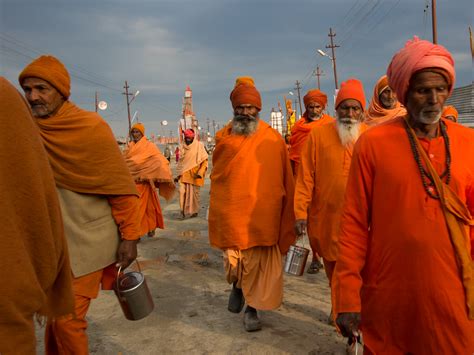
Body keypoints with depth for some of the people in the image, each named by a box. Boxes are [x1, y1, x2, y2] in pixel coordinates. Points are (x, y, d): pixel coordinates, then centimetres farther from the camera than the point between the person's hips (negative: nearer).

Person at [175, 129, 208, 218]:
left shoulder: (199, 145, -3)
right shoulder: (183, 147, 9)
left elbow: (205, 160, -5)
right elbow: (180, 162, 16)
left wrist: (200, 172, -14)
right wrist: (177, 175, 12)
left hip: (194, 174, -3)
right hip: (184, 174, 3)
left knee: (194, 193, 5)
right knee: (182, 191, -9)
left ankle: (195, 211, 20)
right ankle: (183, 210, 1)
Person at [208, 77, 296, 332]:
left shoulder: (273, 139, -1)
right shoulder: (224, 139, 3)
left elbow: (284, 180, 1)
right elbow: (217, 177, 10)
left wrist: (286, 216, 1)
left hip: (263, 215, -1)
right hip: (232, 213, 1)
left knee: (259, 264, 7)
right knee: (234, 261, 9)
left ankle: (252, 309, 28)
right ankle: (237, 285, 42)